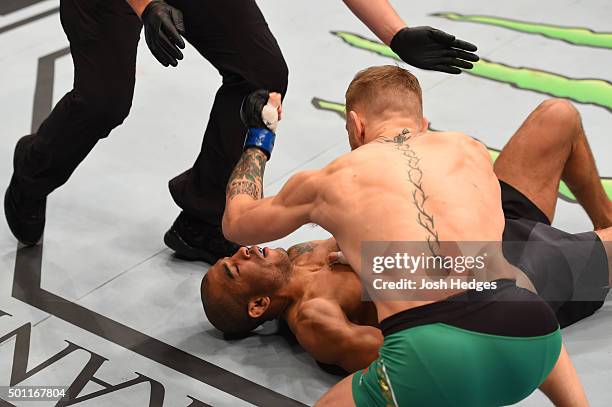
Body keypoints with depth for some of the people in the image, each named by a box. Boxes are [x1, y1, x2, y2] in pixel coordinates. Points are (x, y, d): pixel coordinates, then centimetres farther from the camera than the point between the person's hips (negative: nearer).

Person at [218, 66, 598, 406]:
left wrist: (258, 140, 55)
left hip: (433, 354, -5)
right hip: (530, 343, 5)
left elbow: (236, 222, 38)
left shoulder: (330, 181, 18)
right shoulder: (471, 151, 25)